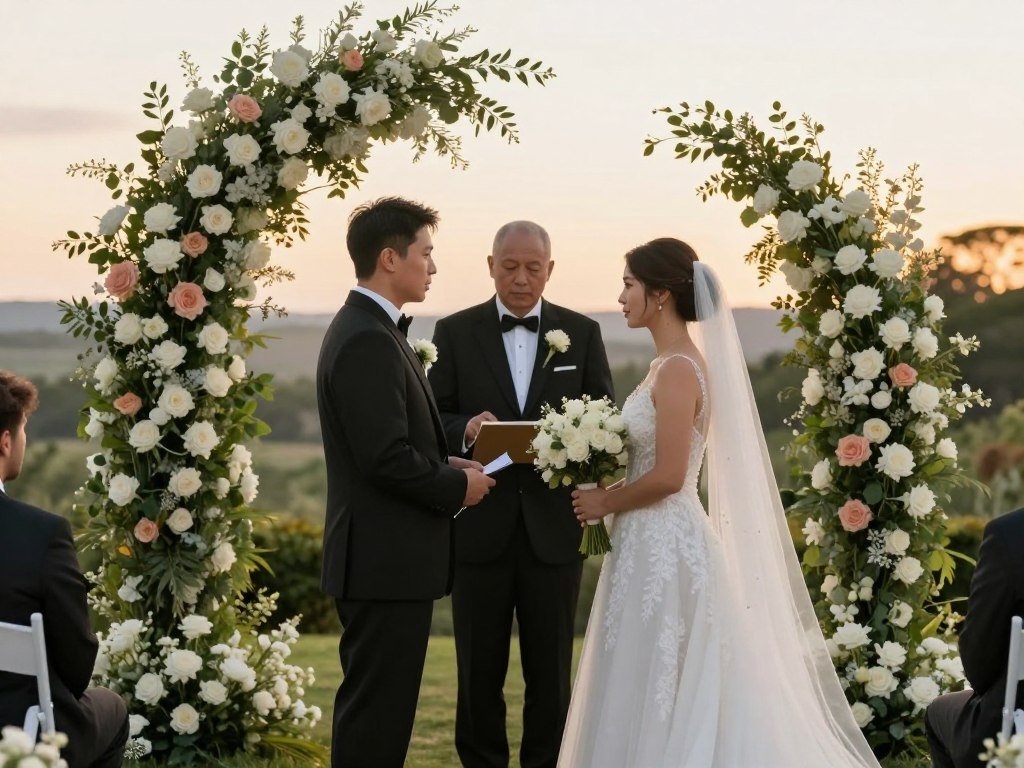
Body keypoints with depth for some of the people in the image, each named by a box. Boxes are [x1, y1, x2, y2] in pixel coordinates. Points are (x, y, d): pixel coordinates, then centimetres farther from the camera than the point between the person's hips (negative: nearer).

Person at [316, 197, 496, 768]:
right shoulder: (367, 341, -19)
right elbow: (387, 458, -23)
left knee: (376, 706, 16)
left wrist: (446, 464, 8)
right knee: (377, 708, -5)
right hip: (387, 561, -11)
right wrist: (457, 486, -9)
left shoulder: (370, 328, 15)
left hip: (385, 559, 11)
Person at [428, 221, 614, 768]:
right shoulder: (455, 333, 4)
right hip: (480, 527, 0)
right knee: (479, 668, 7)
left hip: (553, 525, 1)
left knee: (551, 671, 7)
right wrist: (466, 430, -21)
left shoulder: (582, 333, 7)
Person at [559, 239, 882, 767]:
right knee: (653, 695, 13)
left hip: (663, 547, -10)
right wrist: (606, 491, 10)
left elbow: (667, 476, -21)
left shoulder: (678, 371, -16)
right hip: (655, 543, 10)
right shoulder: (675, 362, 13)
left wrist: (605, 503, -9)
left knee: (653, 694, -2)